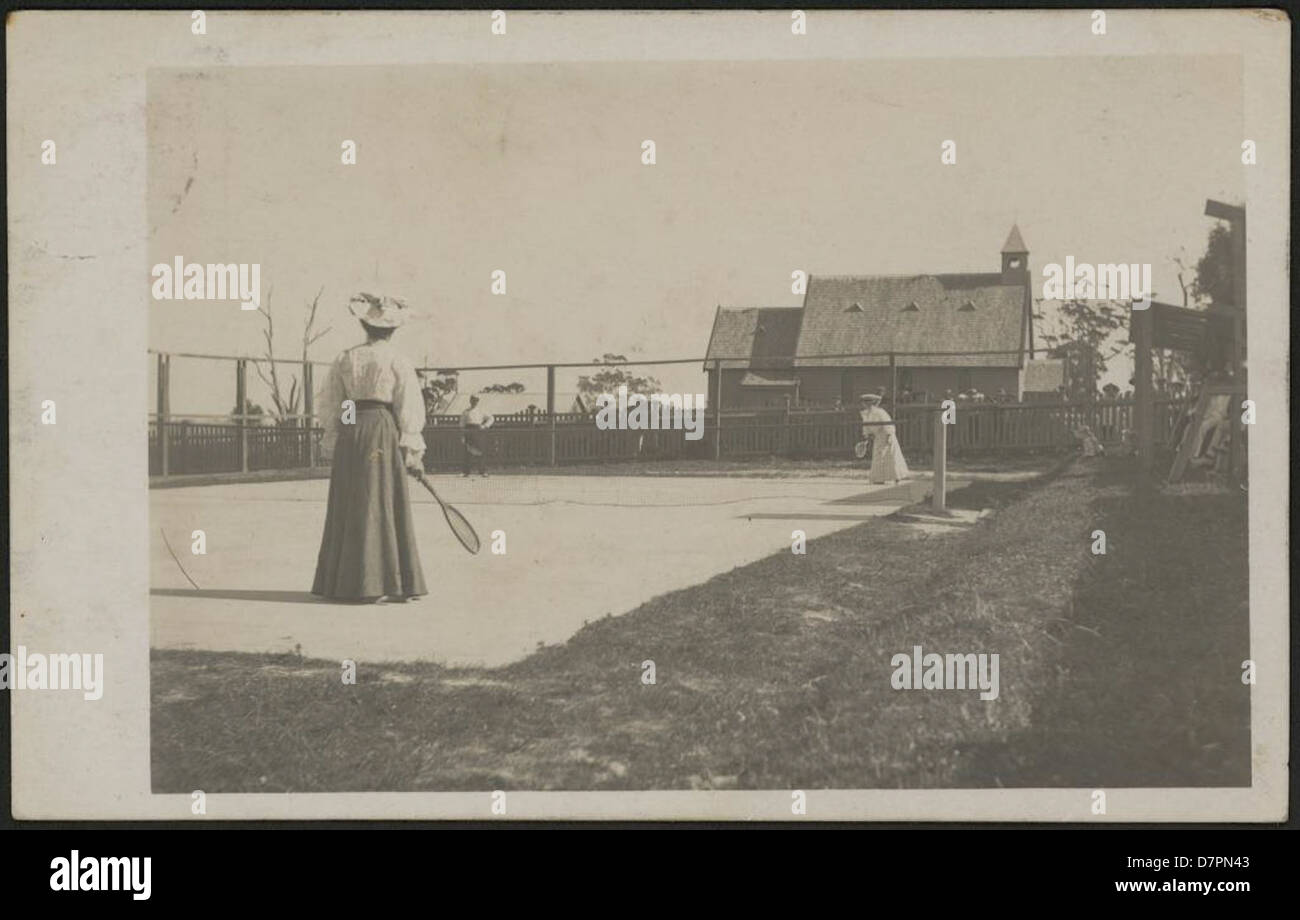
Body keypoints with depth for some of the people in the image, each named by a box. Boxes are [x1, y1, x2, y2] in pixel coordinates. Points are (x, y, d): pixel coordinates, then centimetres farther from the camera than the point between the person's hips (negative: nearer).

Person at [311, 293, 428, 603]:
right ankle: (376, 584, 1)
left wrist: (332, 443, 15)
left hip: (349, 436, 4)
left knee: (348, 509, 9)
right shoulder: (398, 363, -3)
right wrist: (412, 450, 0)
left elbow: (329, 406, 8)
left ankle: (343, 581, 12)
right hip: (384, 435, -3)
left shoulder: (344, 360, 6)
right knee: (384, 506, 1)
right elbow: (409, 409, -5)